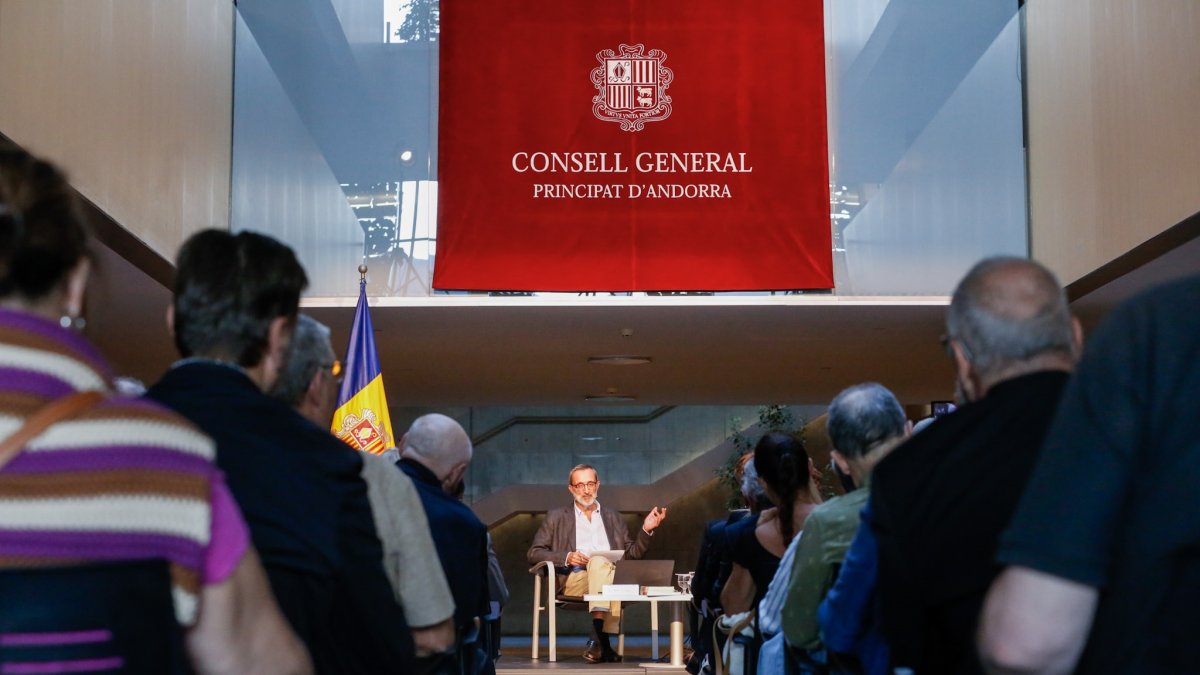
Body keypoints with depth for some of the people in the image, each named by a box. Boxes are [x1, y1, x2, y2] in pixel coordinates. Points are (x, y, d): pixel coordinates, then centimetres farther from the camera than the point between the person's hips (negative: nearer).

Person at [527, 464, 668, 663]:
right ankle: (604, 643, -45)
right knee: (599, 561, -36)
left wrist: (646, 530, 4)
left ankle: (599, 638, -43)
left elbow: (632, 555, 21)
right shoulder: (556, 517, 20)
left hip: (610, 576, 1)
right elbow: (534, 553, 11)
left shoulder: (614, 518, 27)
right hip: (574, 578, -1)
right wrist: (566, 557, -6)